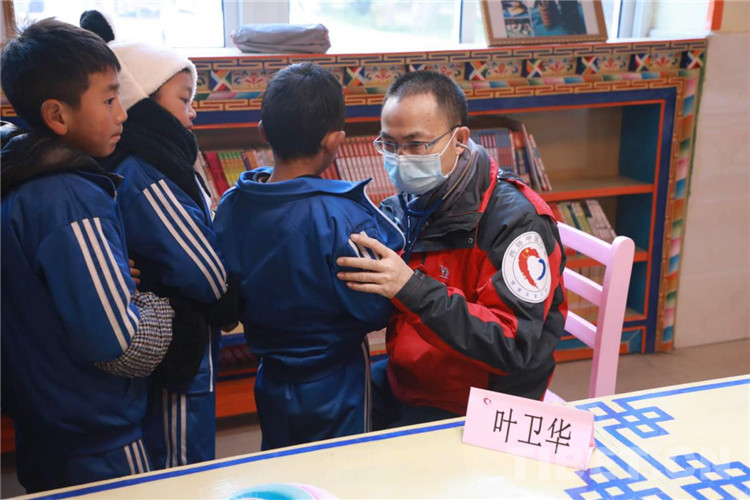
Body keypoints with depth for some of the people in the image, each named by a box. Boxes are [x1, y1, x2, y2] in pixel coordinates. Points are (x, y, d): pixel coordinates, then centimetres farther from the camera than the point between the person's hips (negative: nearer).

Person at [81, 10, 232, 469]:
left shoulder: (152, 161, 6)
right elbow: (209, 277, -23)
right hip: (180, 358, -9)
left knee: (178, 474, 21)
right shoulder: (146, 177, -23)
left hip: (180, 348, 9)